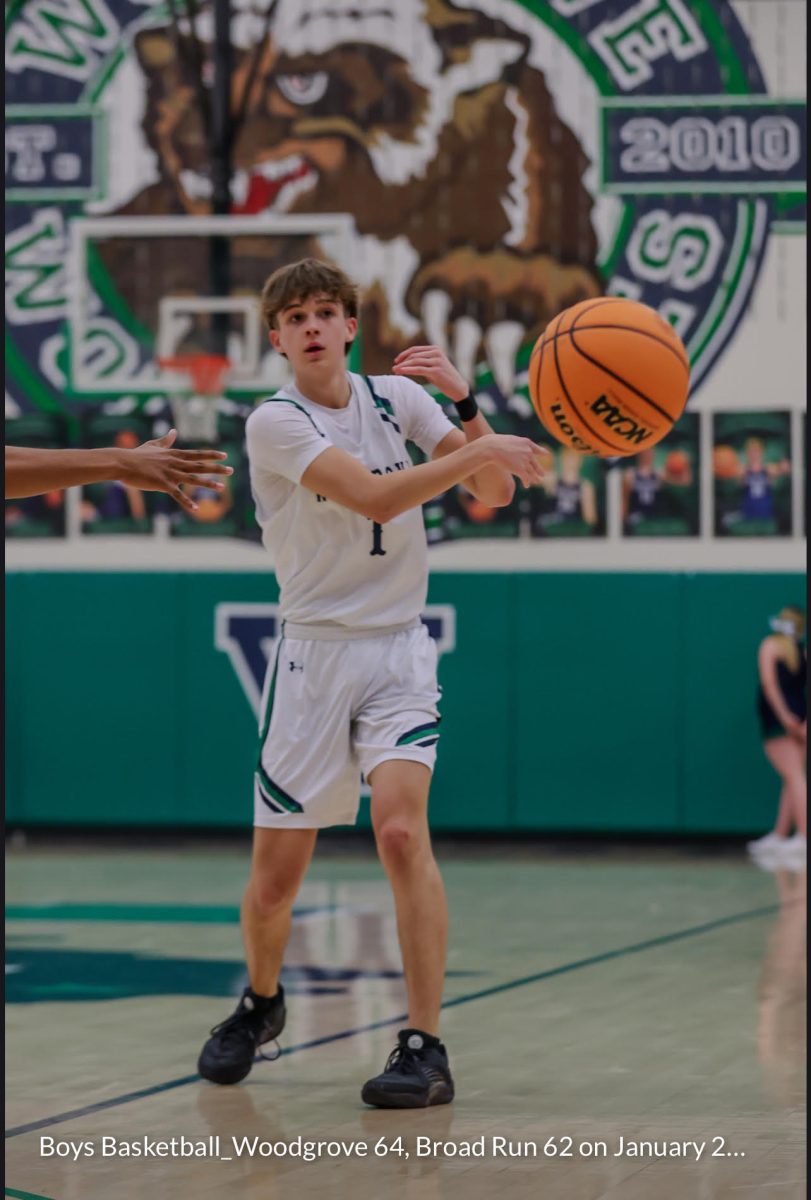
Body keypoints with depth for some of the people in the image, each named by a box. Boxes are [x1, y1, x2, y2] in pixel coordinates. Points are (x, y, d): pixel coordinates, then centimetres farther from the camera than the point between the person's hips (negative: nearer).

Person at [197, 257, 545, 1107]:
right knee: (276, 873, 1)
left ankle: (424, 1049, -19)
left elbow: (493, 493, 4)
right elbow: (374, 497, -22)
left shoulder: (396, 397, 5)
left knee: (400, 825, -22)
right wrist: (482, 451, -20)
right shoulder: (274, 423, -9)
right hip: (314, 652, -1)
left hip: (399, 652, 1)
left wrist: (464, 403, -11)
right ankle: (259, 1004, 33)